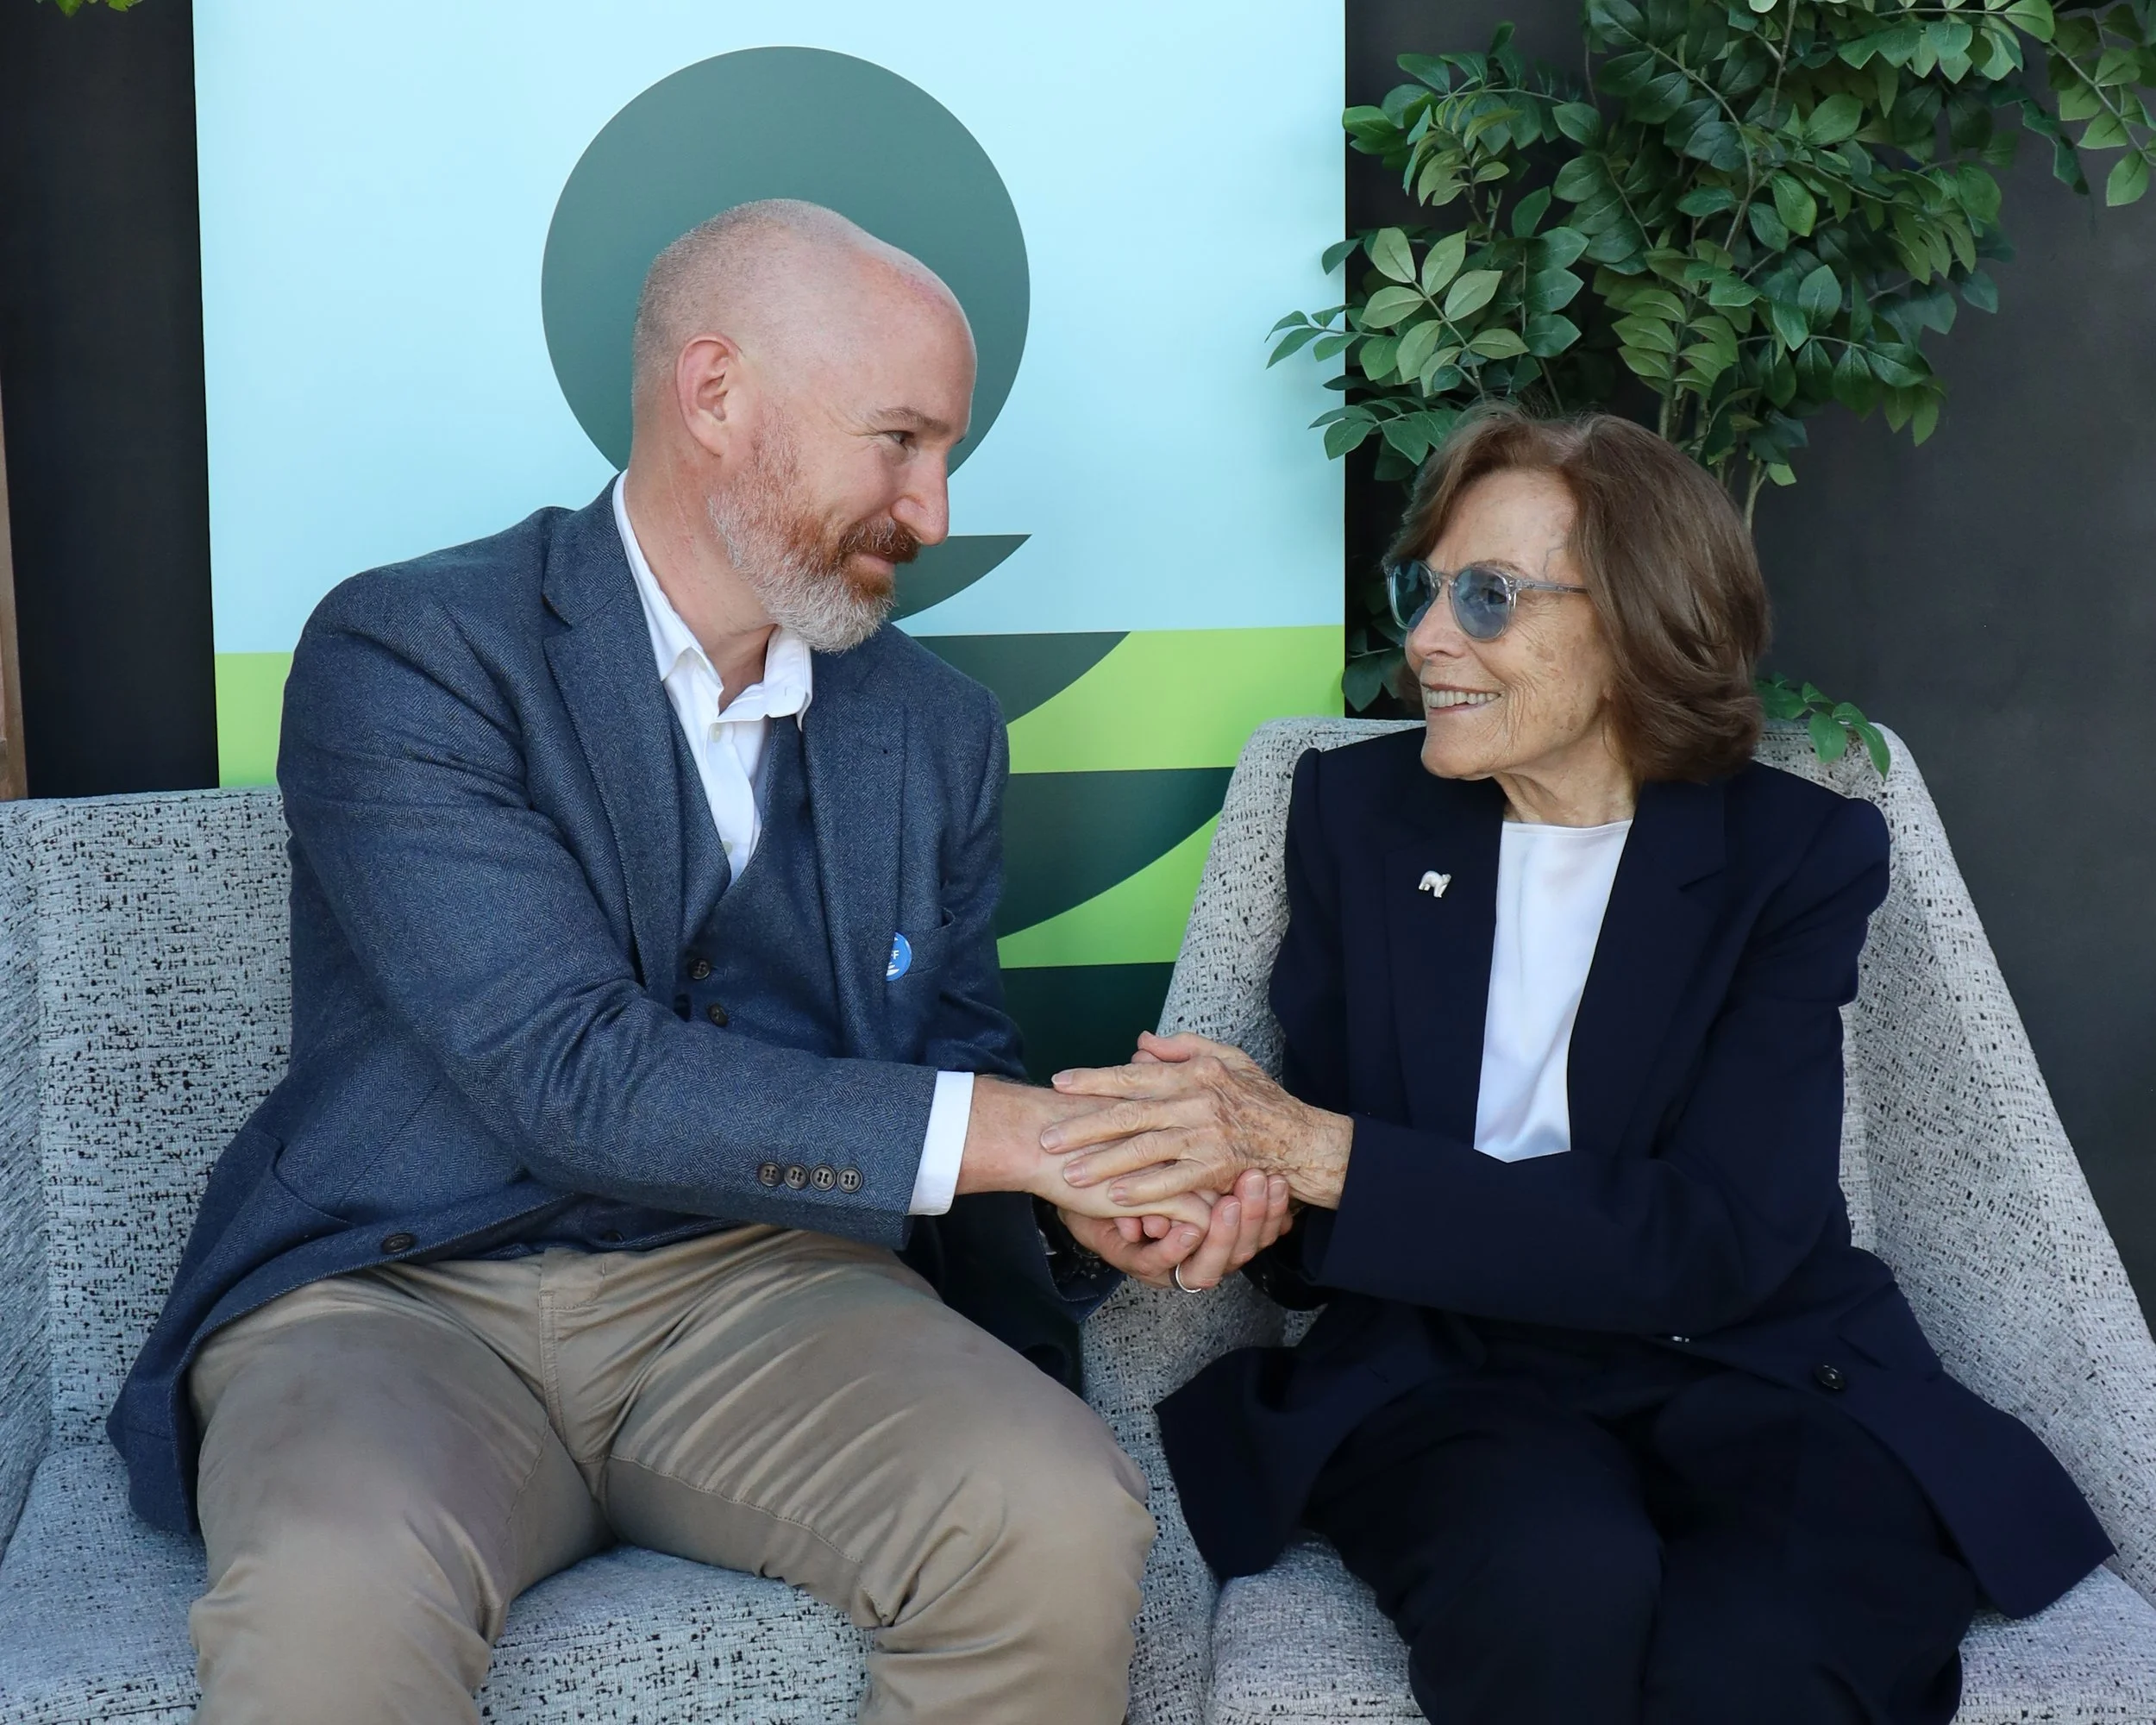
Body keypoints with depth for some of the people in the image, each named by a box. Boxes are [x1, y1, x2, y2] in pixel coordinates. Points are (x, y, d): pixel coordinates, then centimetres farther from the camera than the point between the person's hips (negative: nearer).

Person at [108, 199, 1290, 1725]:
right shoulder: (403, 658, -7)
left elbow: (958, 1067, 15)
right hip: (404, 1294, -4)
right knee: (333, 1599, -36)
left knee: (1062, 1520, -25)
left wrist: (1094, 1191, -9)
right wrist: (1012, 1128, -21)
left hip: (762, 1285, 4)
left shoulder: (937, 729, 10)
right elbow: (573, 1075, -18)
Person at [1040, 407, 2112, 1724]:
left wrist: (1319, 1152, -25)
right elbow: (1314, 1120, 4)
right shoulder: (1359, 808, 5)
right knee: (1554, 1587, -33)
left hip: (1757, 1378, 0)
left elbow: (1714, 1240, -15)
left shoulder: (1801, 854, -3)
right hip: (1447, 1371, 1)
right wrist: (1239, 1181, -22)